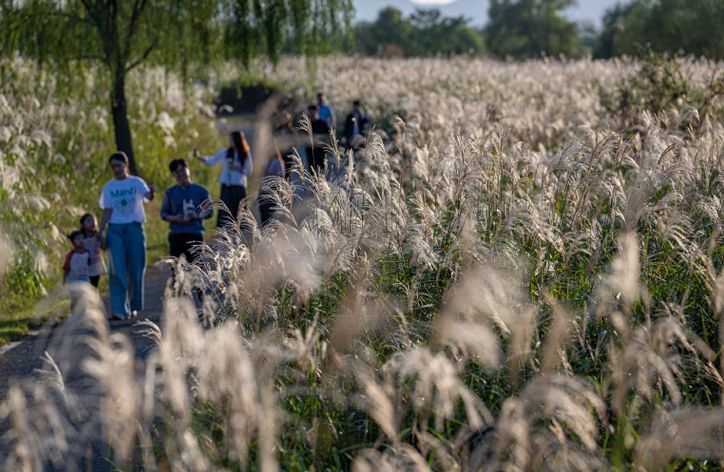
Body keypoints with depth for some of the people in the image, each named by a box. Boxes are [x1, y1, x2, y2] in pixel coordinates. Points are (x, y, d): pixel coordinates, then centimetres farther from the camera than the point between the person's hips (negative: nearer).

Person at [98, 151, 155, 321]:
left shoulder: (136, 182, 3)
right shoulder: (109, 187, 9)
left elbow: (147, 196, -17)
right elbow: (107, 211, 9)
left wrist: (151, 193, -41)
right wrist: (100, 233, -1)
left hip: (134, 227, -1)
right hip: (115, 229, 1)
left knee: (135, 269, 4)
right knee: (117, 270, -9)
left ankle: (134, 306, 21)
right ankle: (119, 310, -13)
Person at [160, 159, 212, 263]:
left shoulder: (201, 191, 7)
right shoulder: (170, 192, 10)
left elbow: (209, 212, 8)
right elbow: (163, 214, 12)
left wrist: (197, 216, -13)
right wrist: (174, 218, -10)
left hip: (195, 234, -1)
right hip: (176, 235, 1)